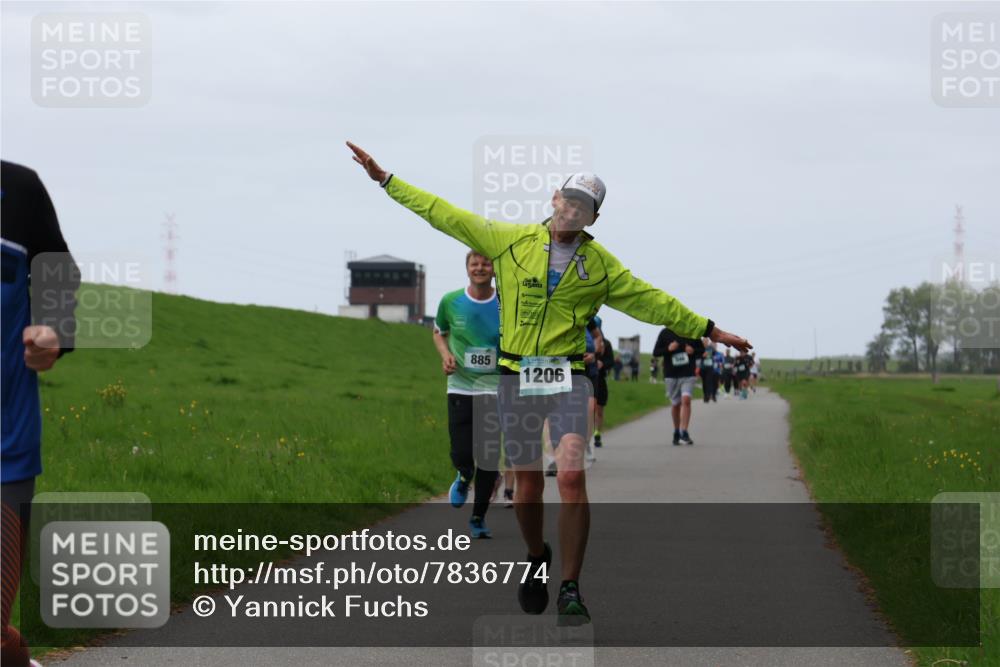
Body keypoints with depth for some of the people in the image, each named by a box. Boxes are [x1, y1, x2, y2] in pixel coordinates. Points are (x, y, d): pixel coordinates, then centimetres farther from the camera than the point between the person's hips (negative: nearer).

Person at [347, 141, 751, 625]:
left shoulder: (600, 266, 7)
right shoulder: (511, 241, 4)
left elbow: (651, 302, 13)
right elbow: (444, 215, 5)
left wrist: (708, 330, 12)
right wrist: (386, 180, 5)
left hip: (567, 379, 0)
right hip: (515, 377, 0)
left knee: (571, 478, -15)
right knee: (528, 482, 5)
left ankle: (570, 591, -10)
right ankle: (537, 559, 34)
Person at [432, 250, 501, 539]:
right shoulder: (450, 302, -2)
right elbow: (439, 333, 16)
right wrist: (445, 354, -3)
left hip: (495, 390, 0)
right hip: (460, 388, 0)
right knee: (462, 455, -8)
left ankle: (478, 517, 17)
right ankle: (465, 476, 30)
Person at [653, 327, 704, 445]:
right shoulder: (665, 333, 1)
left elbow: (702, 350, 12)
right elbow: (655, 352, 2)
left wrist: (693, 351, -10)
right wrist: (668, 349, -16)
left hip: (688, 374, -1)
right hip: (671, 375, 1)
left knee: (686, 400, -17)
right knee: (675, 404, 9)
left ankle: (684, 433, -16)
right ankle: (676, 432, 27)